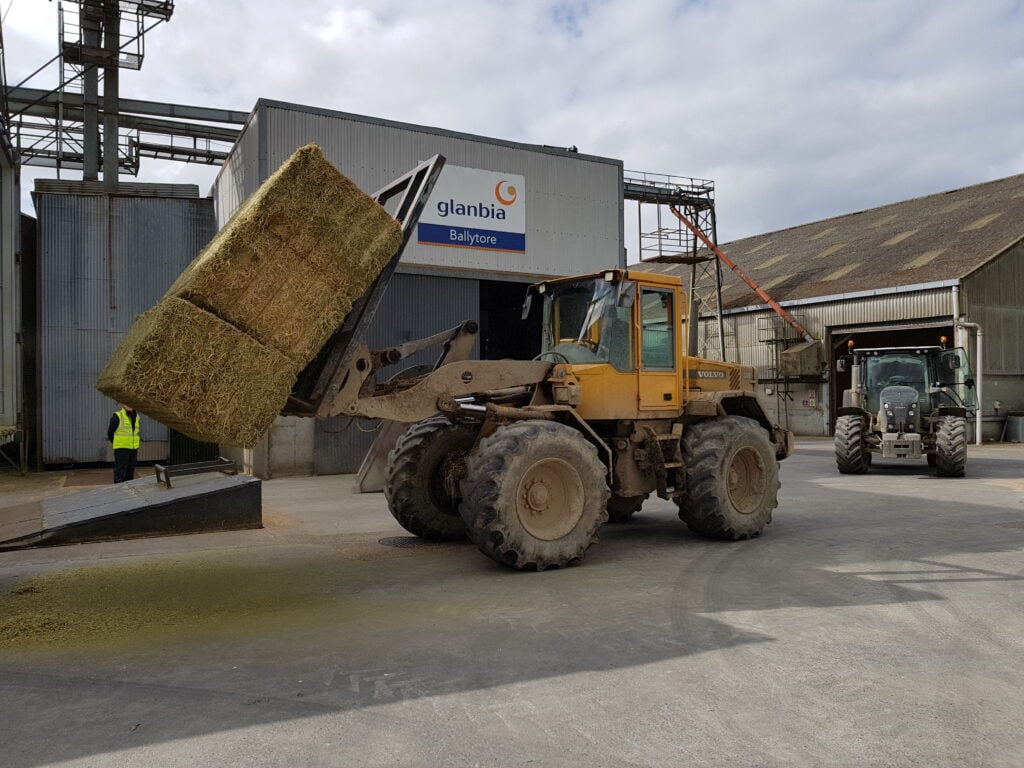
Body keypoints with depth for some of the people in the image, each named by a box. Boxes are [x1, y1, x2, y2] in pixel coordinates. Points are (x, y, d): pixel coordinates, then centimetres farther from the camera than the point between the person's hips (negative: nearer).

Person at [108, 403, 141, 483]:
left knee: (130, 473, 10)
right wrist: (117, 444, 7)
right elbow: (110, 432, -2)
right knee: (120, 473, -6)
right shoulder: (118, 416, -9)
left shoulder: (136, 417, 9)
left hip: (133, 449, 6)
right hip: (121, 449, -6)